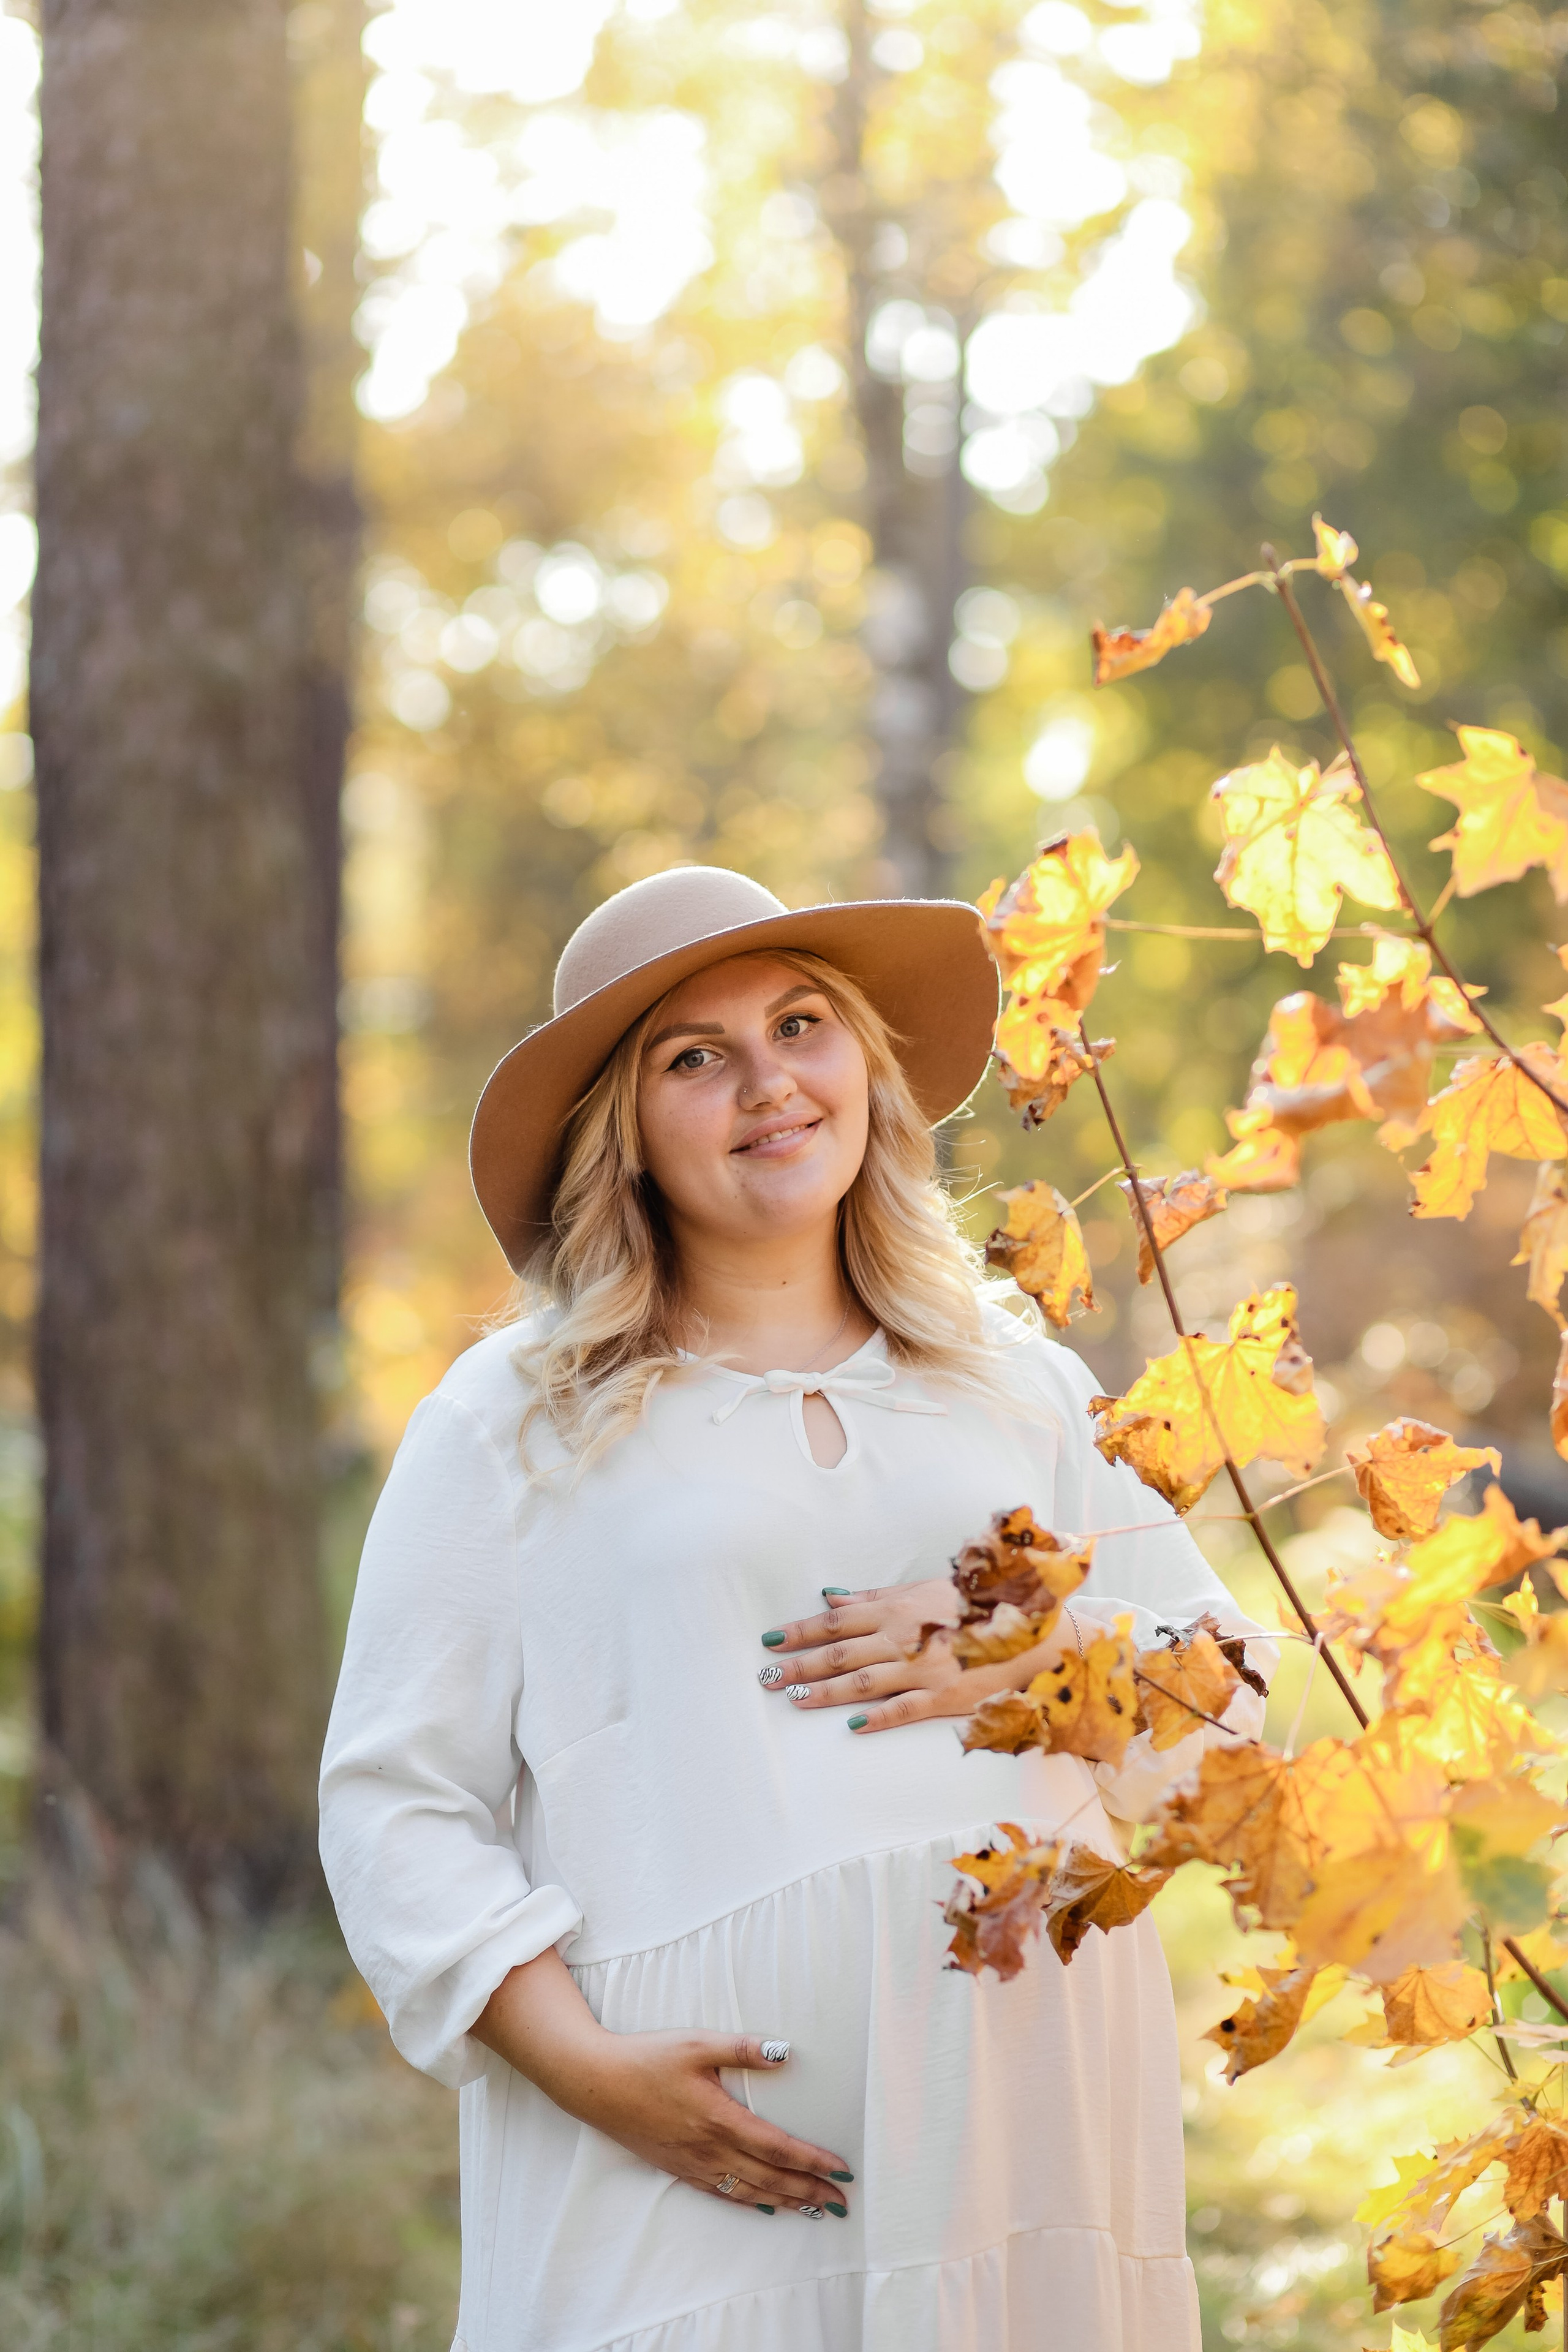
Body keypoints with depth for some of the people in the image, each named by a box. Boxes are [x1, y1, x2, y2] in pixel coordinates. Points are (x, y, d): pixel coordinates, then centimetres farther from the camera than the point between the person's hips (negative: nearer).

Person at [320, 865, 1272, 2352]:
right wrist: (582, 2060, -13)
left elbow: (1230, 1704, 15)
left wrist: (1041, 1651, -5)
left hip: (1024, 2114, 3)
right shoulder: (511, 1422, 6)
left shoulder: (1026, 1387, 16)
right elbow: (398, 1806, 1)